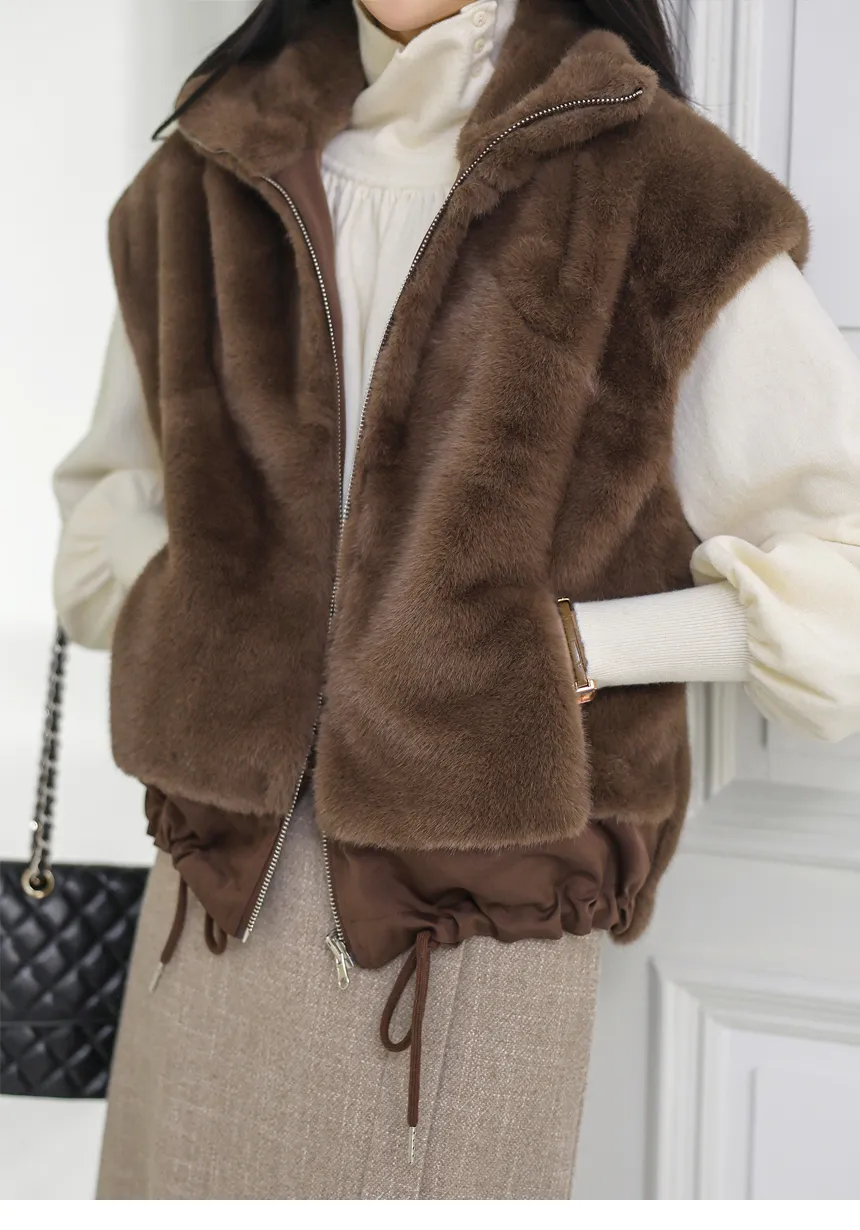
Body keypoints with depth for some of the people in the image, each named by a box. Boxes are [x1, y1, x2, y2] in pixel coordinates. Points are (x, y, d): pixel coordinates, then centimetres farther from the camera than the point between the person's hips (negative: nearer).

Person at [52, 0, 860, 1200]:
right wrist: (177, 621, 3)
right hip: (225, 879, 4)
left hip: (483, 907, -3)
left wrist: (574, 644, -12)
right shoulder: (205, 180, 9)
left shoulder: (659, 196, -6)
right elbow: (109, 487, 22)